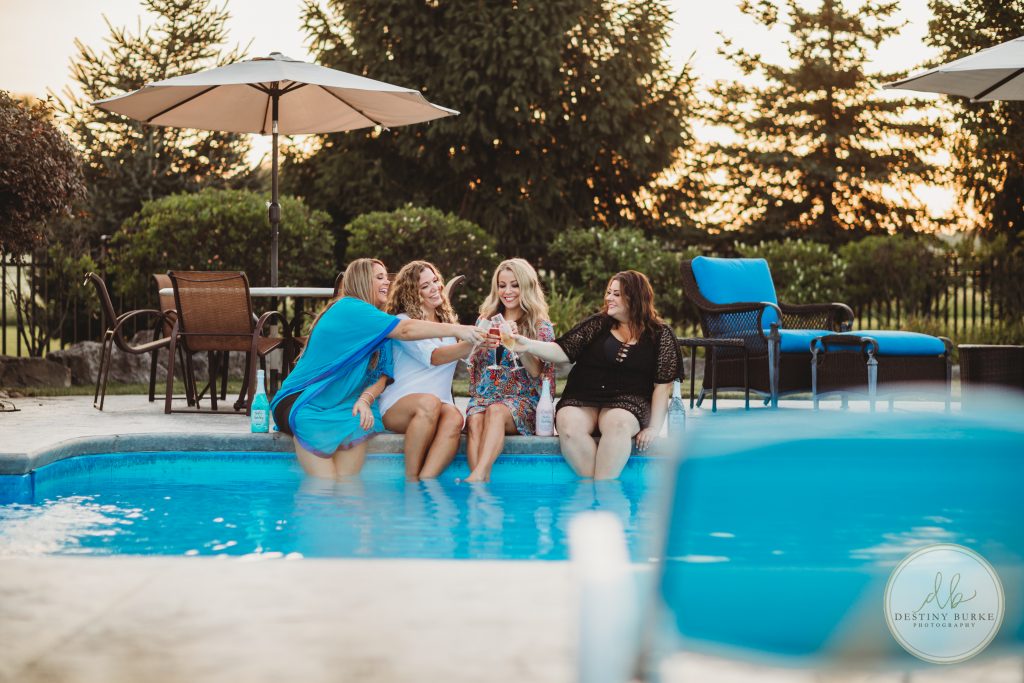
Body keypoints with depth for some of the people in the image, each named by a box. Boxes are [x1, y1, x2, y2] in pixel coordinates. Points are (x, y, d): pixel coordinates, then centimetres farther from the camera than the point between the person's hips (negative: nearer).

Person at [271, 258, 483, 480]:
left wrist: (366, 399, -18)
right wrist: (456, 330, -21)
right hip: (303, 402, -7)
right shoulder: (349, 309, -13)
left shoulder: (376, 329, 13)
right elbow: (406, 330, -20)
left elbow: (381, 374, 3)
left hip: (336, 407, 7)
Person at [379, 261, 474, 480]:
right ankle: (411, 479, -34)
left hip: (441, 404, 4)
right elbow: (433, 357, -16)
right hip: (398, 405, -4)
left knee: (454, 418, -32)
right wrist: (471, 344, -31)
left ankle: (425, 481, -45)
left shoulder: (448, 322, 20)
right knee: (429, 403, -39)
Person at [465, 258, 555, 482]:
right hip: (484, 395, 3)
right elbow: (473, 363, 13)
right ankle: (482, 481, -51)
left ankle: (478, 476, -55)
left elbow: (536, 371, -5)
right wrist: (482, 345, -8)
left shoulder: (541, 327, 7)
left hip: (522, 399, -3)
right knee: (476, 420, -33)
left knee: (496, 411, -37)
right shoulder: (485, 320, 17)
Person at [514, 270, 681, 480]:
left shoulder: (660, 334, 6)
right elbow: (562, 352, 6)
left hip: (628, 401, -2)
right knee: (568, 425, -32)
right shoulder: (597, 325, 12)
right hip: (582, 400, 2)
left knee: (617, 423, -38)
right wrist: (528, 345, -10)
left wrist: (654, 427, -7)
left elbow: (663, 384, 2)